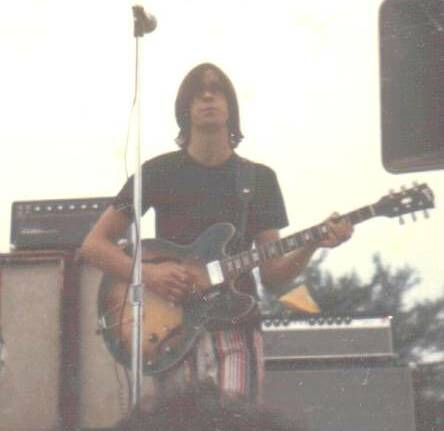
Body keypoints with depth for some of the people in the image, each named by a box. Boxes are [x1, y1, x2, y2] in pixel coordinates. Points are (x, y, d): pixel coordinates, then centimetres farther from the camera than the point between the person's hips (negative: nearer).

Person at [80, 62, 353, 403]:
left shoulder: (259, 179, 11)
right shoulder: (160, 172, 6)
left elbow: (272, 275, 7)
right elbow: (94, 244, 7)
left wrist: (312, 245, -11)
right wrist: (145, 272, -10)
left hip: (235, 327, 1)